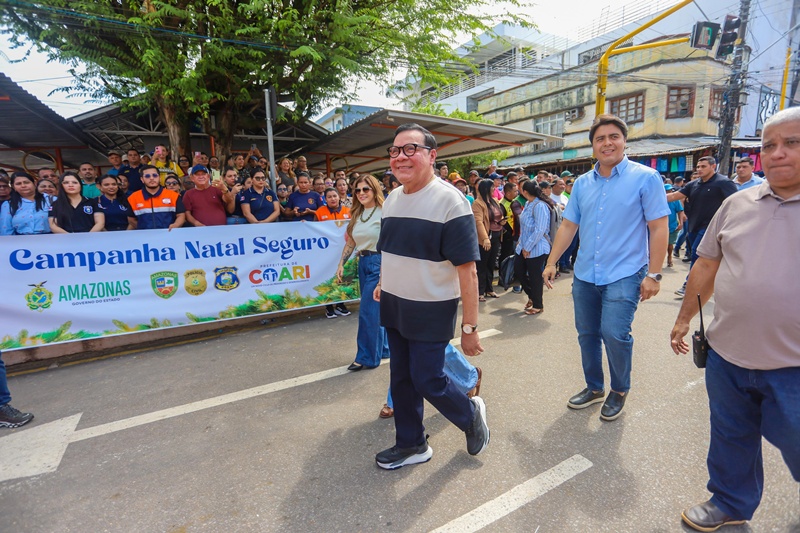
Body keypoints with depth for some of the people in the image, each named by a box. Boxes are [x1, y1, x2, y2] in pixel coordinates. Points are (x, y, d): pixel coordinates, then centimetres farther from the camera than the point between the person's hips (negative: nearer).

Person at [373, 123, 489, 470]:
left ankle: (471, 414, 33)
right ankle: (411, 445, 35)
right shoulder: (391, 200, 6)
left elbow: (467, 270, -19)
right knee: (402, 378, 14)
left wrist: (469, 327, -19)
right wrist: (384, 283, 10)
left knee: (428, 381, 1)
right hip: (394, 308, 7)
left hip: (431, 311, -6)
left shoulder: (449, 200, -16)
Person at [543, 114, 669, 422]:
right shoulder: (582, 183, 9)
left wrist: (653, 274, -11)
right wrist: (551, 262, 6)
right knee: (587, 335, 12)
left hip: (624, 275, -4)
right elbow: (568, 226, 11)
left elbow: (659, 228, -6)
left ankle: (619, 391, 16)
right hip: (585, 275, 5)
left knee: (614, 334, -13)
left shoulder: (645, 178, -3)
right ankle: (594, 388, 33)